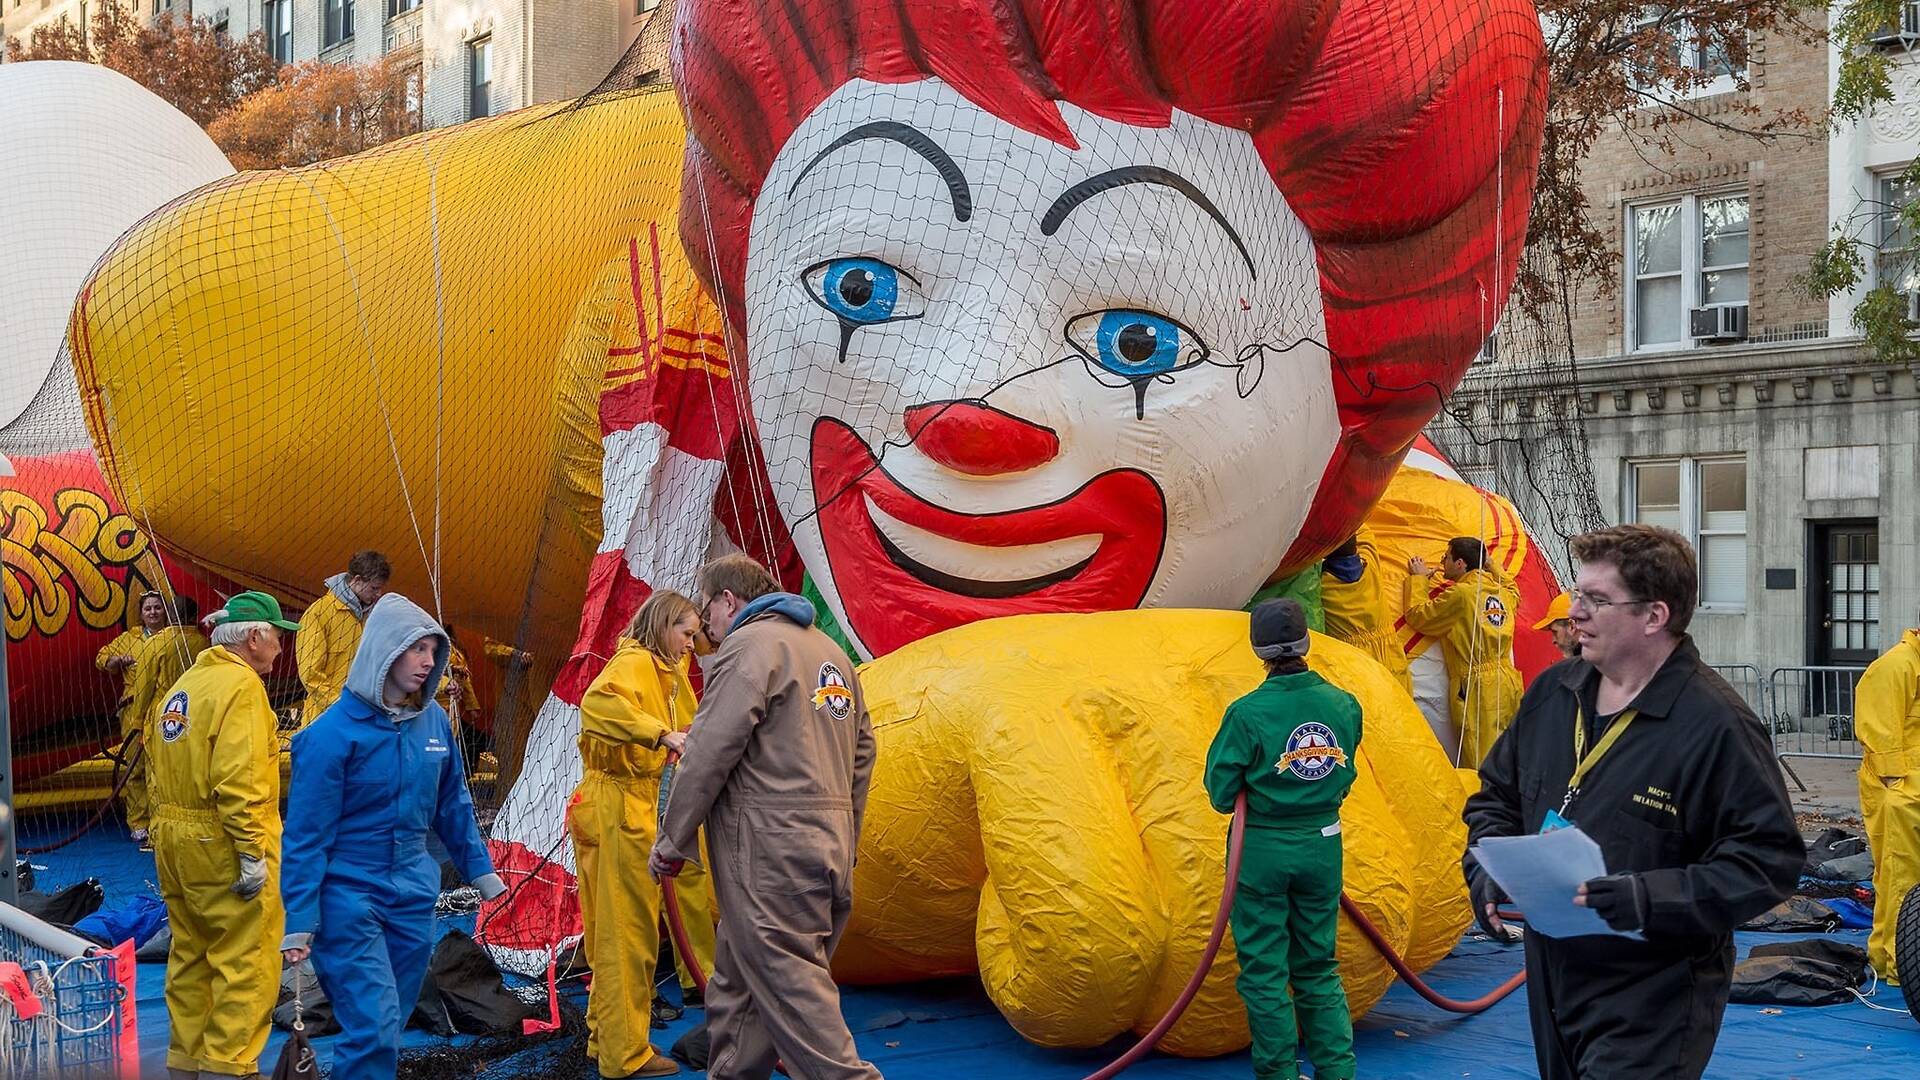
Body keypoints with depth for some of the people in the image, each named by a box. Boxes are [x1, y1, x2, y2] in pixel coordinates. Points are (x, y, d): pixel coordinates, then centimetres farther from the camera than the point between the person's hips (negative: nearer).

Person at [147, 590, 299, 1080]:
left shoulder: (181, 689, 16)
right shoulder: (240, 683, -13)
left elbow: (162, 775, 17)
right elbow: (237, 778, -22)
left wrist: (167, 838, 19)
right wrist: (252, 853, -21)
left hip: (175, 842, 10)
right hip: (221, 844, -10)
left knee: (192, 957, 17)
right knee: (247, 964, -5)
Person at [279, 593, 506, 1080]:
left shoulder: (433, 720, 0)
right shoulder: (335, 730, -16)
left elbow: (453, 804, 13)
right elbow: (306, 832, -13)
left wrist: (479, 869, 16)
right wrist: (299, 922, -13)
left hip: (413, 892, 5)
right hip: (349, 894, -5)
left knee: (387, 1025, 14)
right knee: (373, 1030, -10)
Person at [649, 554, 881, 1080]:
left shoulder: (749, 645, -7)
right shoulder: (831, 651, 20)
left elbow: (709, 753, -12)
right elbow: (862, 751, 21)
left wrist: (670, 843, -5)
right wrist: (844, 839, 26)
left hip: (767, 847, -9)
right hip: (829, 844, 9)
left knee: (792, 987, -8)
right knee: (737, 986, 15)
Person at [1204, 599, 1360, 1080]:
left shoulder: (1247, 712, -17)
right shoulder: (1344, 706, -5)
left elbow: (1221, 792, -10)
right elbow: (1344, 776, 9)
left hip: (1263, 849, -4)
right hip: (1323, 846, 4)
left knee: (1265, 969, 8)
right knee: (1317, 966, 17)